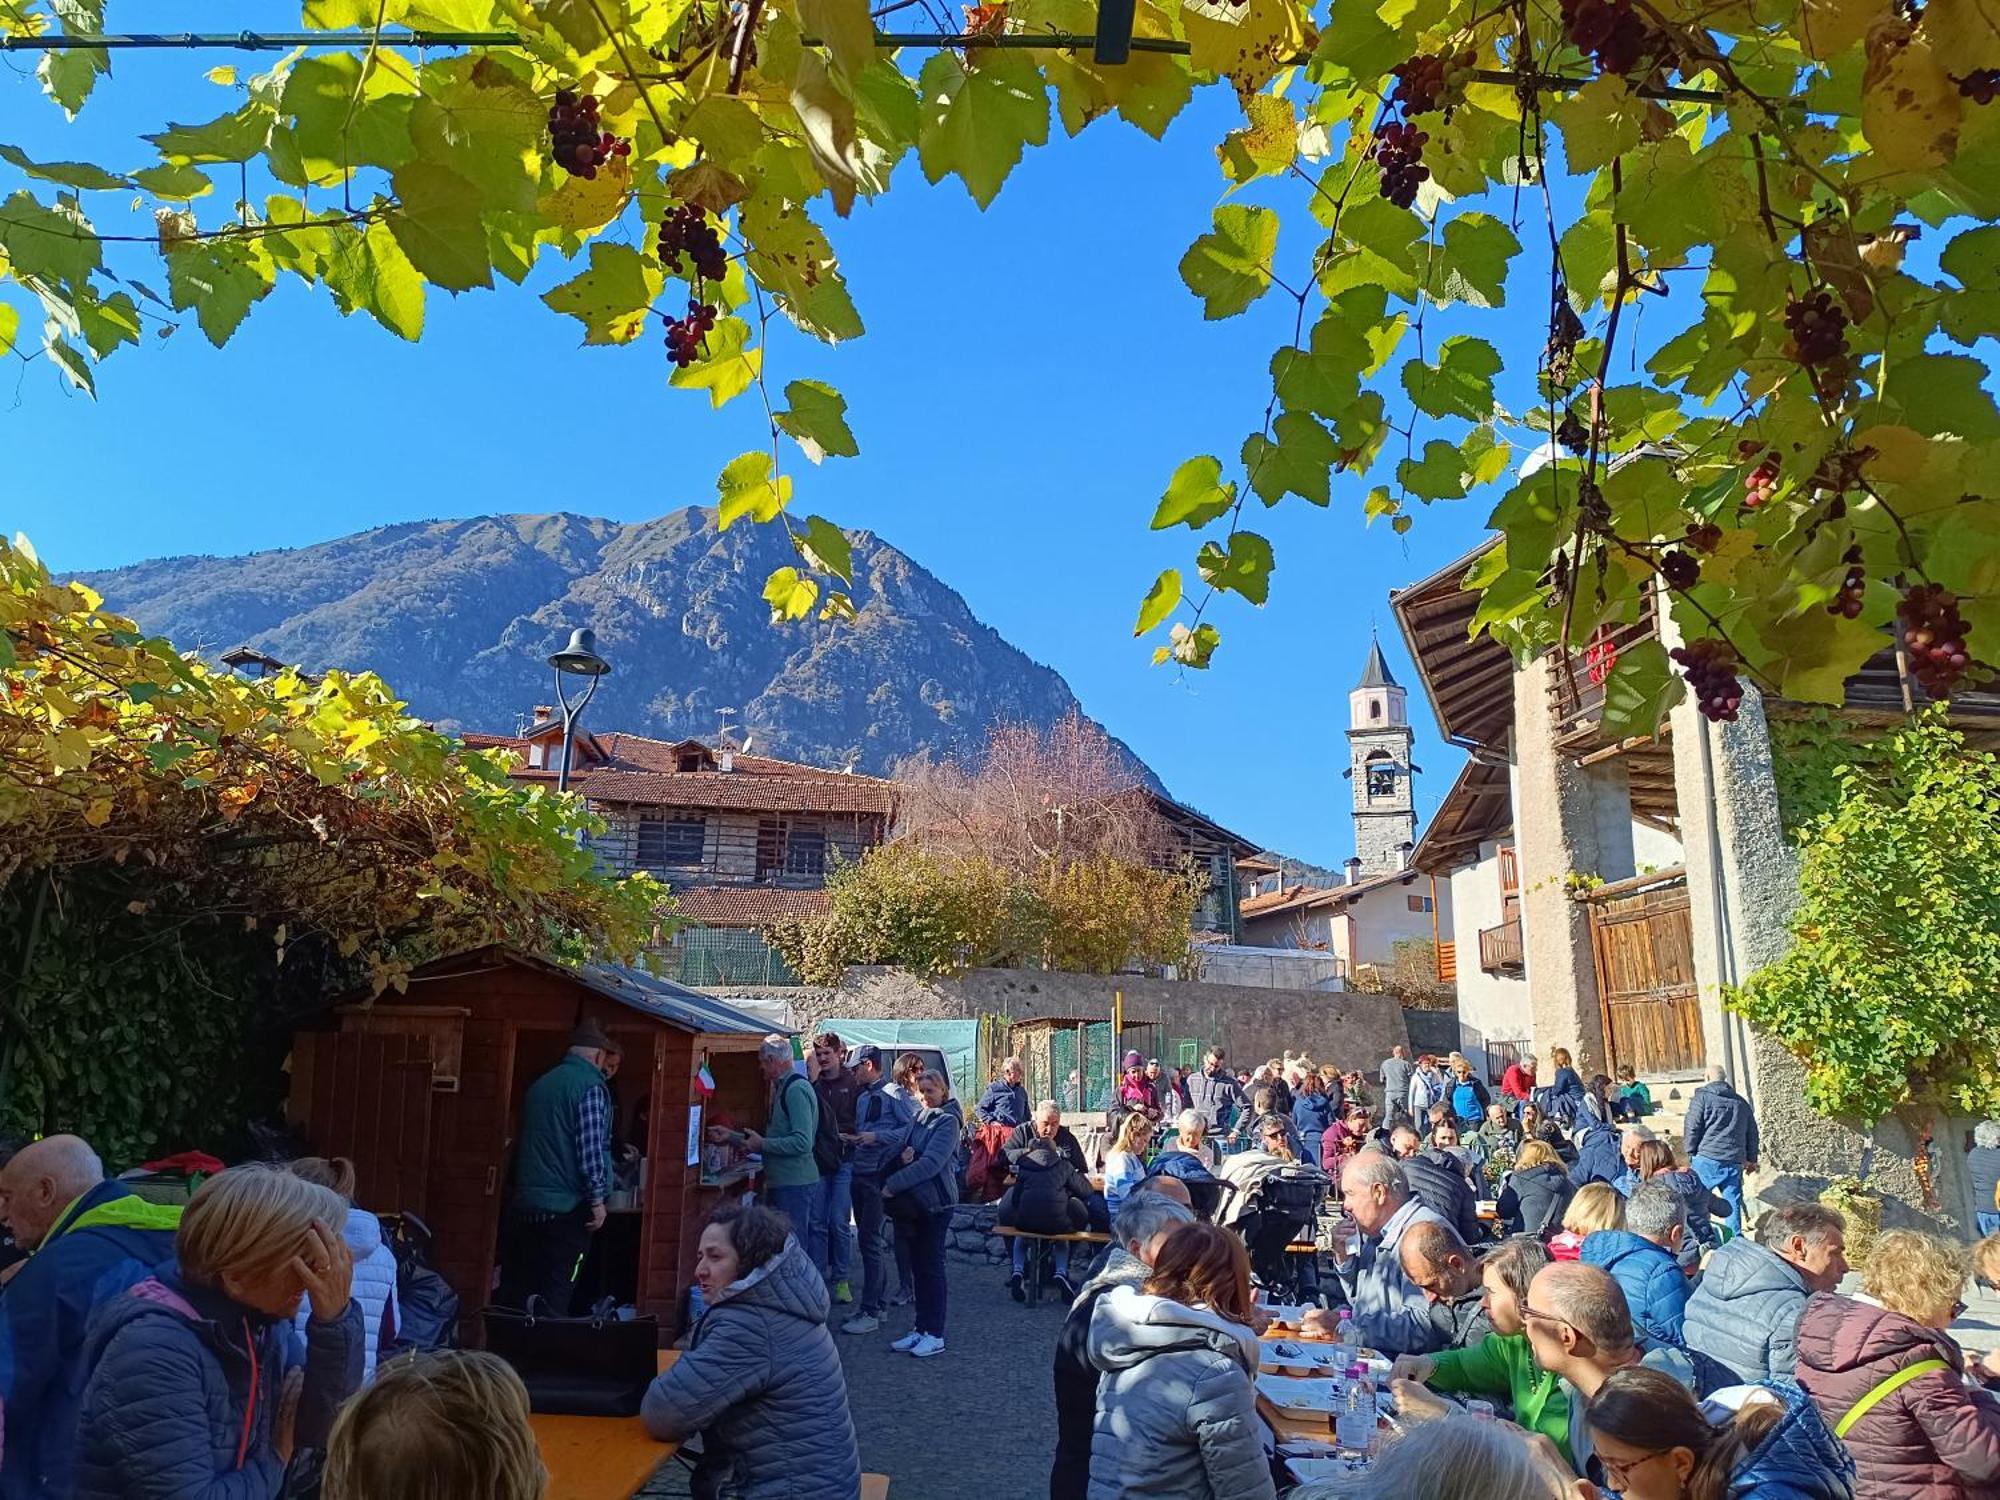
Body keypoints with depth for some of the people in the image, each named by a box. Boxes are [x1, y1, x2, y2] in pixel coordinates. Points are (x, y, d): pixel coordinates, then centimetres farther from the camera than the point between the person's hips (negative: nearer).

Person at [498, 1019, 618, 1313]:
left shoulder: (540, 1083, 14)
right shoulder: (591, 1086, -10)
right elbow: (591, 1147, -17)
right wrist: (597, 1199, -13)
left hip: (524, 1204, 7)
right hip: (566, 1209, -7)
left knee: (517, 1292, 13)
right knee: (554, 1298, -3)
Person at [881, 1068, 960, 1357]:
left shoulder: (948, 1121, -11)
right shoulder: (919, 1117, 12)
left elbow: (931, 1163, -20)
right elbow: (904, 1152, 14)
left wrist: (893, 1185, -20)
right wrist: (902, 1157, -11)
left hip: (936, 1202, -7)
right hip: (915, 1202, 7)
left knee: (931, 1265, -2)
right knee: (918, 1265, 11)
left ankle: (935, 1335, 5)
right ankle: (921, 1328, 20)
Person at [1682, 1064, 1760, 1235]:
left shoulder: (1702, 1097, -1)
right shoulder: (1741, 1102, 16)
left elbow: (1691, 1128, -5)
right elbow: (1752, 1132, 22)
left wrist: (1690, 1153, 5)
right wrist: (1751, 1159, 29)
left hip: (1706, 1158, -5)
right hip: (1734, 1160, 5)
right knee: (1733, 1201, 7)